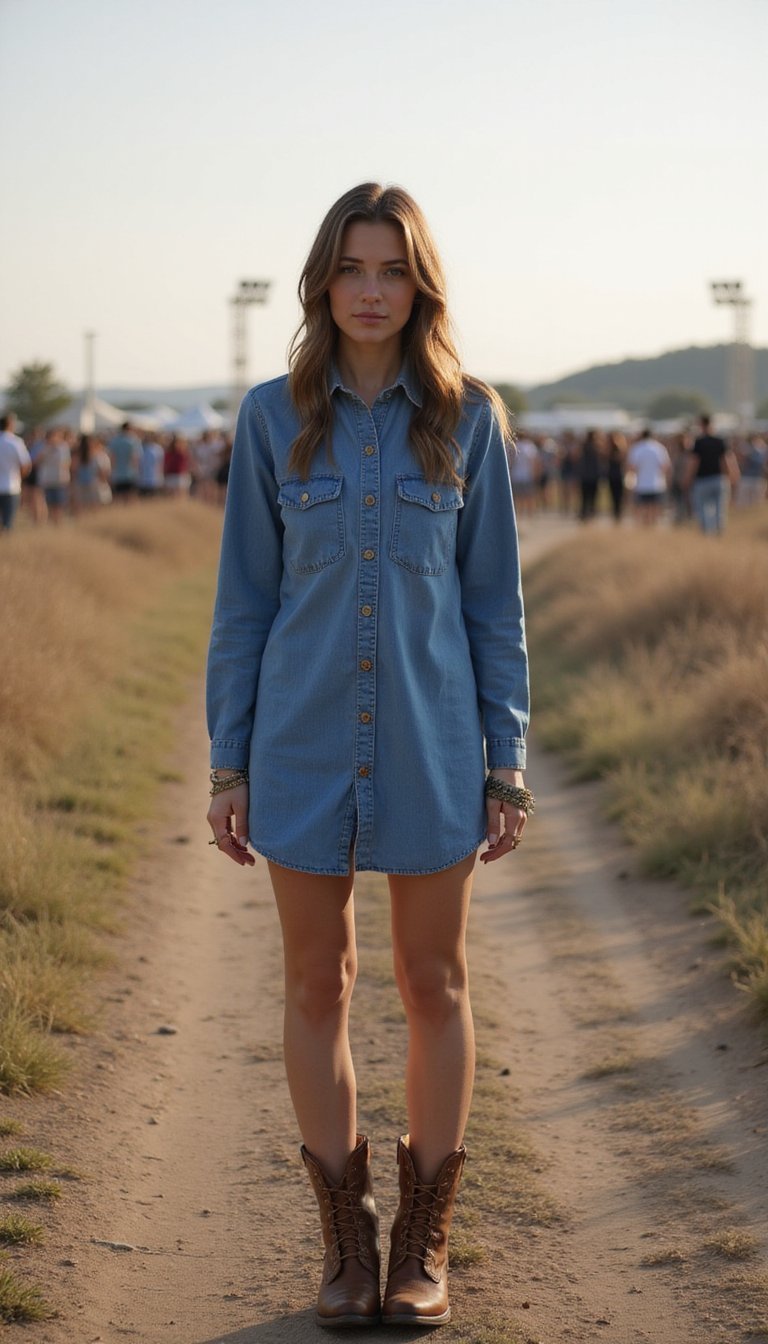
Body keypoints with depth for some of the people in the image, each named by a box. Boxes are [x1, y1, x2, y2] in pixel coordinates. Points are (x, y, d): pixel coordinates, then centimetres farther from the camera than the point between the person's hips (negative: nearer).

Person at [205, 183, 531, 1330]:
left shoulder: (468, 418, 1)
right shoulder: (272, 418, 2)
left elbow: (494, 599, 4)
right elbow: (244, 599, 4)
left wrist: (509, 763, 0)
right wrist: (228, 764, 1)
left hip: (431, 741, 0)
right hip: (305, 741, 1)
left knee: (434, 983, 7)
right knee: (317, 985, 6)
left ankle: (425, 1242, 21)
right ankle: (346, 1236, 21)